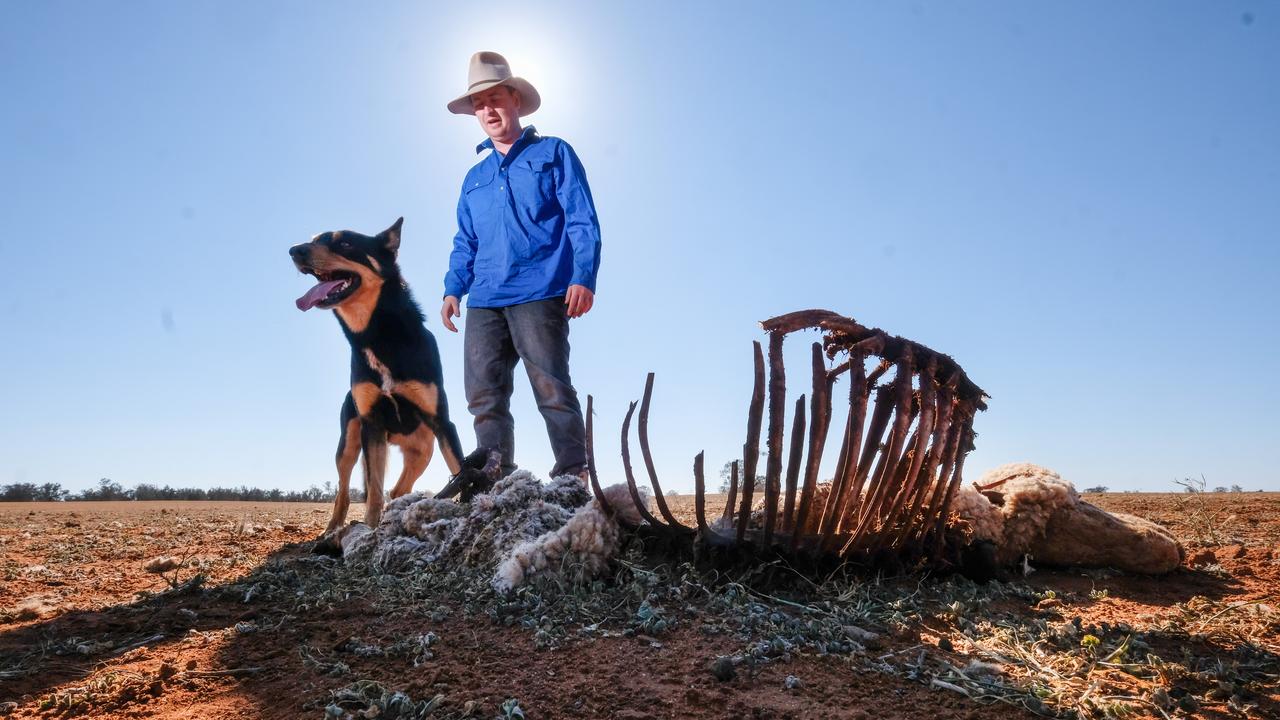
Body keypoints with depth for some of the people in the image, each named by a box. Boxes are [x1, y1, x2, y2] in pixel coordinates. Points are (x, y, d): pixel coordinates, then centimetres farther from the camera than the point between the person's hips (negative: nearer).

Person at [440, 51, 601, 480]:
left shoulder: (553, 153, 11)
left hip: (539, 296, -5)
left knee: (553, 392, -10)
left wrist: (583, 277, -13)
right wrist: (453, 289, 11)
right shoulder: (474, 178, 26)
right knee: (484, 398, 1)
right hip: (484, 303, 6)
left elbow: (583, 221, 1)